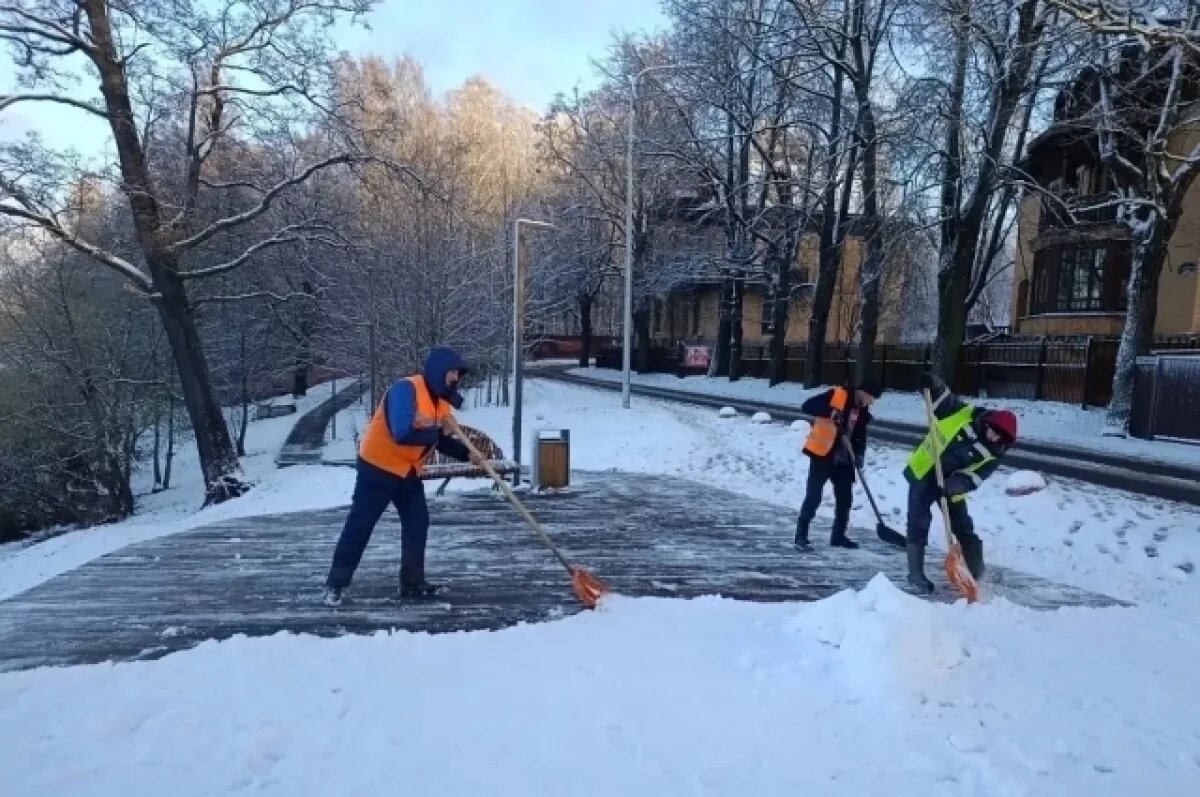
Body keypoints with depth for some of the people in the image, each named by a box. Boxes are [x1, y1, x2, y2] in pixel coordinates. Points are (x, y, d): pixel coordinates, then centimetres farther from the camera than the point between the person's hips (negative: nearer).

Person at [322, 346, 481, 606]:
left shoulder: (441, 399, 3)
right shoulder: (405, 389, -24)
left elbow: (441, 440, 10)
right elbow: (403, 433, -35)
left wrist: (466, 453, -4)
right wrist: (437, 430, -25)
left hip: (409, 472, 8)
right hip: (378, 467, -8)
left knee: (418, 524, 8)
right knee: (359, 525, -2)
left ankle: (413, 582, 18)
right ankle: (335, 583, 9)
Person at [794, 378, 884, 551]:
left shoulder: (863, 411, 10)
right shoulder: (836, 395, -11)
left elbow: (861, 435, 14)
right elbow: (807, 406, -18)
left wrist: (859, 454, -4)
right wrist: (831, 413, -31)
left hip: (843, 459, 7)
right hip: (822, 454, -7)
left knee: (845, 498, 11)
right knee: (813, 496, -8)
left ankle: (838, 535, 27)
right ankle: (801, 535, 1)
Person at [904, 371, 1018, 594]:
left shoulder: (994, 454, -9)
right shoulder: (965, 413, -13)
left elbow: (975, 476, -16)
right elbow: (942, 398, -4)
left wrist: (959, 484, -34)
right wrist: (932, 385, -24)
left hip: (952, 486, 2)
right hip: (923, 472, -2)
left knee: (964, 528, 8)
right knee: (919, 525, -3)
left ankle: (977, 573, 25)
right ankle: (916, 574, 7)